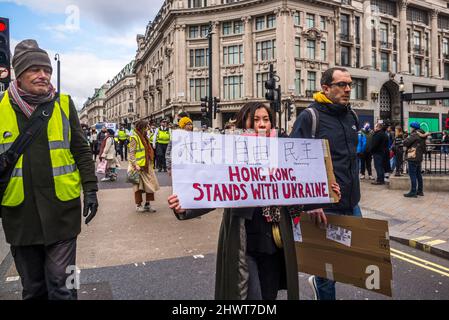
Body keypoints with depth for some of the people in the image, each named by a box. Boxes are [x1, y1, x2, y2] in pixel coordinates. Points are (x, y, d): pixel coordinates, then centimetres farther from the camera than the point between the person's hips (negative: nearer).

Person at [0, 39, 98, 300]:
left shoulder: (64, 104, 1)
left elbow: (81, 151, 4)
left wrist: (90, 189, -2)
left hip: (61, 209, -1)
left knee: (61, 284, 5)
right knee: (32, 287, 16)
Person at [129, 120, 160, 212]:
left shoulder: (144, 137, 16)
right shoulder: (134, 137, -10)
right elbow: (131, 153, -15)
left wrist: (150, 163, 17)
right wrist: (135, 165, -23)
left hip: (147, 166, 8)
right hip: (138, 166, -8)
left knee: (150, 185, 6)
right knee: (139, 186, 2)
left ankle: (147, 205, 16)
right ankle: (138, 205, 15)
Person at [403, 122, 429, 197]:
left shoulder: (414, 135, -14)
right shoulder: (422, 135, 16)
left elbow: (405, 143, -19)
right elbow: (424, 147, 21)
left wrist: (407, 138, -1)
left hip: (413, 157, -10)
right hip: (419, 157, 10)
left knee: (412, 174, -7)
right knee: (418, 174, 15)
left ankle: (413, 192, -7)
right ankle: (420, 191, 21)